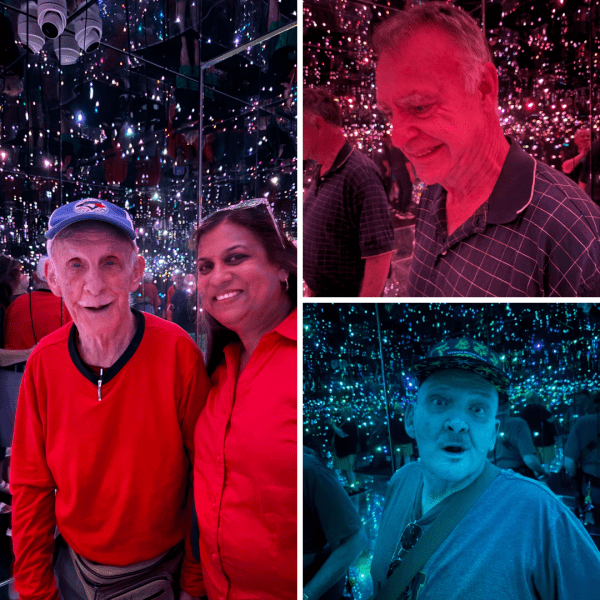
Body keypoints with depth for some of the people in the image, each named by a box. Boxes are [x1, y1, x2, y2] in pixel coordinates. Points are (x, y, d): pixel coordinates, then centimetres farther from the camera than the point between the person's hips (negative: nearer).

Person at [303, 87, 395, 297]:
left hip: (348, 295, -8)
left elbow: (380, 254, -24)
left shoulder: (361, 175, -22)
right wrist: (311, 288, 15)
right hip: (318, 293, 8)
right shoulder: (321, 172, 6)